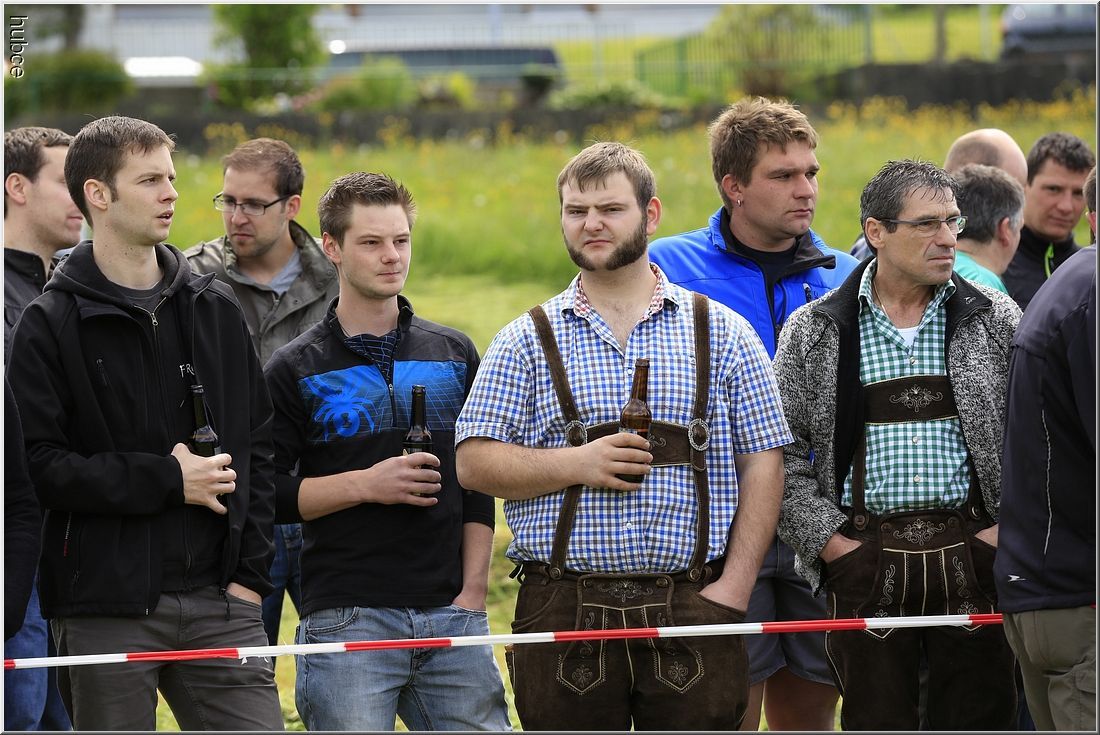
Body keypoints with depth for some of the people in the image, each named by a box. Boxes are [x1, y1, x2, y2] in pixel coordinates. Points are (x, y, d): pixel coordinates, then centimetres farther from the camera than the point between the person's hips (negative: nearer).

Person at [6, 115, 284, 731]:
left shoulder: (216, 310, 13)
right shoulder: (51, 324, -1)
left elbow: (258, 448, 13)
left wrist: (250, 575, 3)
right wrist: (166, 479, -14)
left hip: (218, 604, 4)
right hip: (106, 610, -3)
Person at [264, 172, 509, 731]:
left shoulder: (455, 354, 14)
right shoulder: (296, 369, 4)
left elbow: (479, 488, 14)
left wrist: (472, 594, 4)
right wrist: (365, 485, -12)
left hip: (451, 618, 3)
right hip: (346, 618, -3)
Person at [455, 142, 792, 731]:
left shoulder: (720, 334, 10)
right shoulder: (527, 342, 9)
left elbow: (762, 464, 7)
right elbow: (474, 463, 3)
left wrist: (735, 585, -4)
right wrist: (576, 465, -12)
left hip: (691, 612, 0)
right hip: (564, 611, 0)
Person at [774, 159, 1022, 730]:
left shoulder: (995, 320, 5)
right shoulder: (814, 333, 3)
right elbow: (781, 453, 4)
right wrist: (827, 540, -4)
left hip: (973, 555, 1)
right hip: (864, 561, -1)